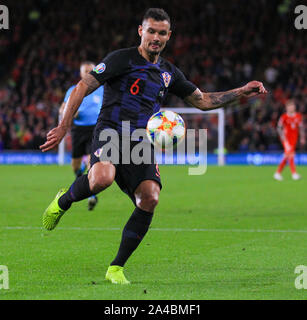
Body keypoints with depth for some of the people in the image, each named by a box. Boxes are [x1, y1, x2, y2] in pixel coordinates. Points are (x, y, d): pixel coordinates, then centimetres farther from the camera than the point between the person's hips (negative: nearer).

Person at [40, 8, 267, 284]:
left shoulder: (169, 72, 18)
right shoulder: (122, 59, 0)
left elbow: (203, 101, 28)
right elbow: (82, 89, -3)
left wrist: (241, 93, 17)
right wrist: (63, 128, -10)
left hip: (142, 146, 5)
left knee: (149, 199, -20)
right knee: (101, 179, -37)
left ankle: (116, 268, -7)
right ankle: (63, 201, -1)